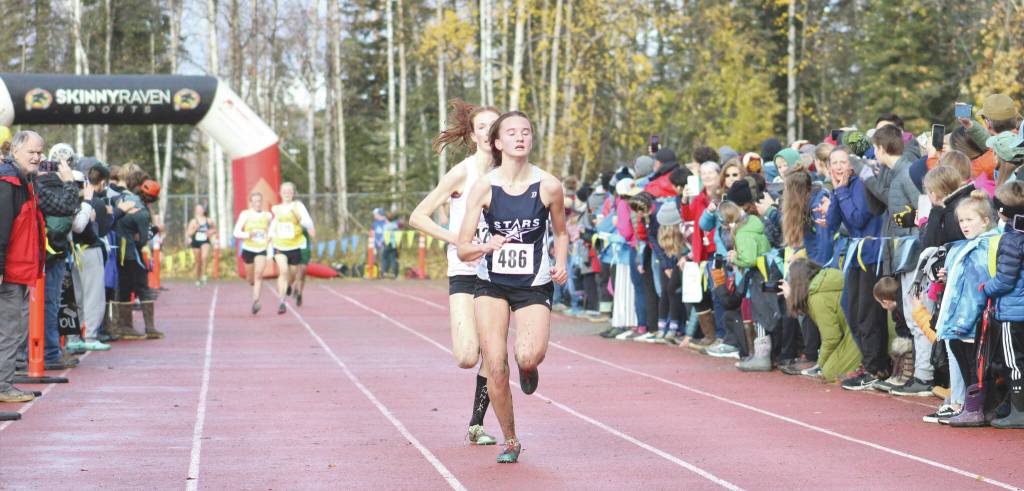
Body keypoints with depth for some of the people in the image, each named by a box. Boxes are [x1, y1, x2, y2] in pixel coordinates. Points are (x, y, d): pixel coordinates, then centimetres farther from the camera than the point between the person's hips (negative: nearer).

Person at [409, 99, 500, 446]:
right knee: (467, 358, -17)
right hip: (465, 273, -4)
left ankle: (476, 424, 16)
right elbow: (418, 217, -8)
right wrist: (457, 240, -16)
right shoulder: (462, 173, -7)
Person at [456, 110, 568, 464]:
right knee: (495, 367, -8)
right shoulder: (484, 187, -8)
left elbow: (560, 233, 12)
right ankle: (510, 441, 13)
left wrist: (560, 263, -6)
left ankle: (528, 365, 15)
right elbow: (463, 250, -8)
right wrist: (485, 247, -28)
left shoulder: (548, 186, -7)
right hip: (492, 284, 1)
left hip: (534, 285, -1)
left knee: (529, 356, -25)